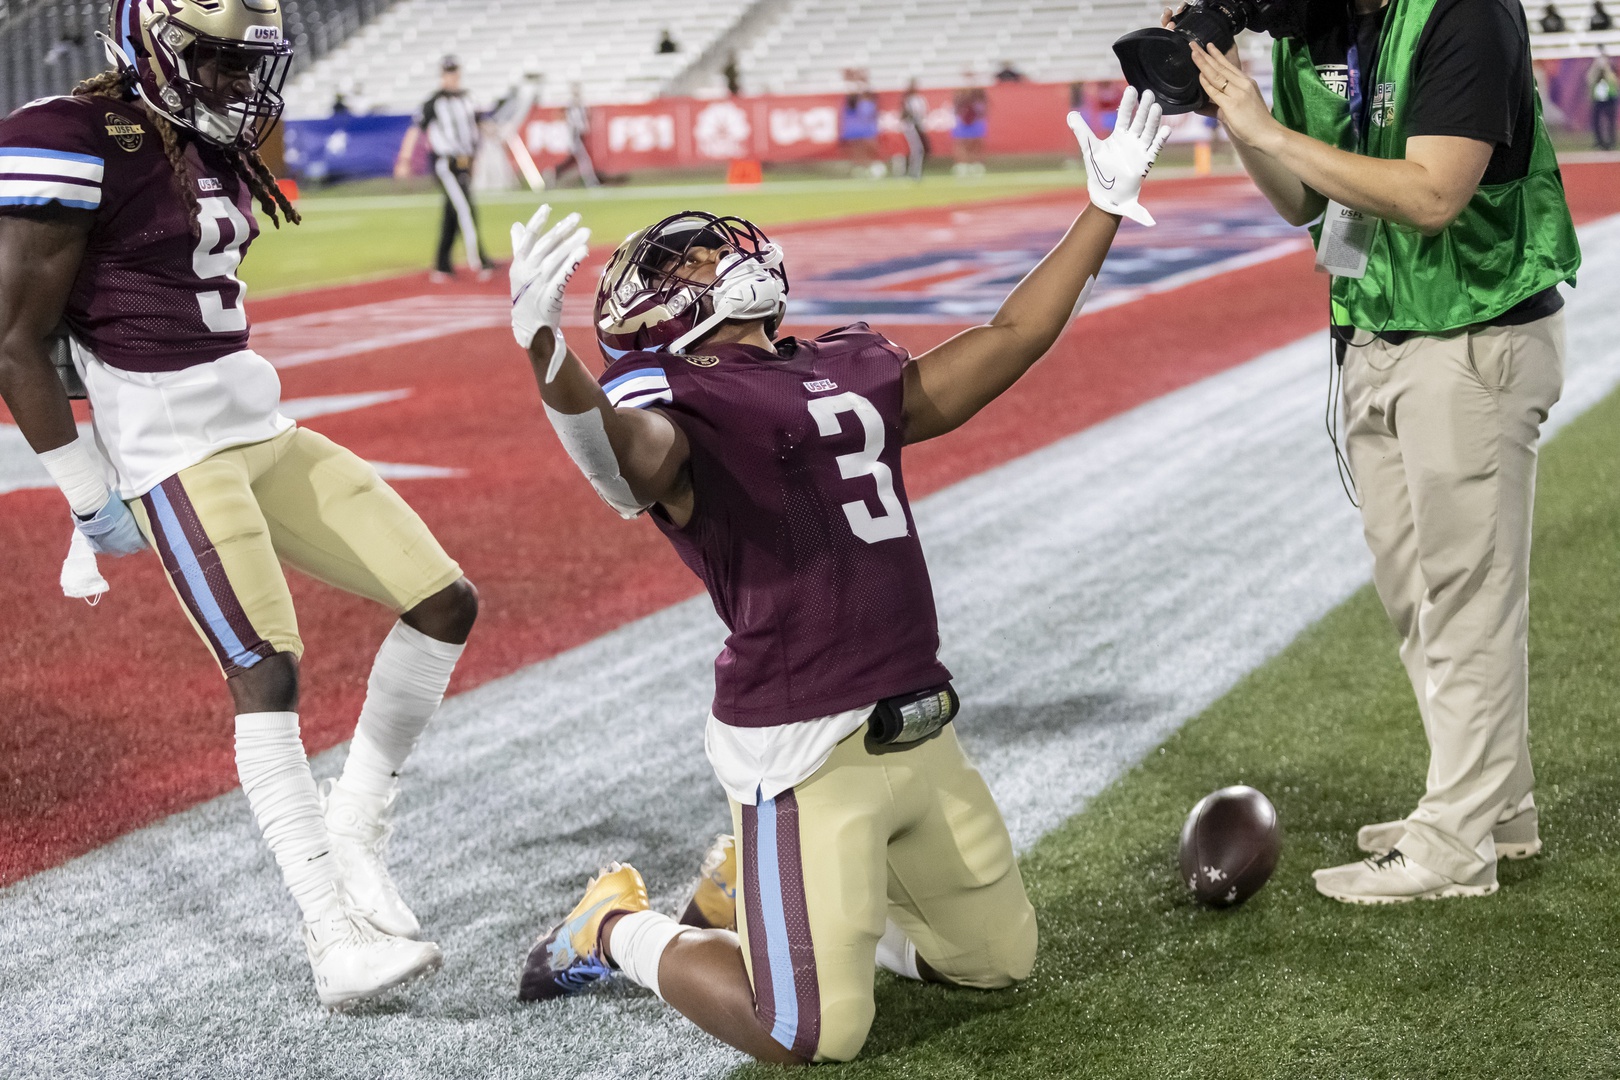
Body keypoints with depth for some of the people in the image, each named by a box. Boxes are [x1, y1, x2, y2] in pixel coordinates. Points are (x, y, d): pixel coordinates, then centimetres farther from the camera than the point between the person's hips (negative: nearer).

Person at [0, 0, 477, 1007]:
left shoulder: (218, 144, 12)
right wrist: (89, 494, -9)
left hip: (262, 427, 9)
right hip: (173, 454, -9)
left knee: (445, 602, 3)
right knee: (268, 671, -15)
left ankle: (351, 832, 14)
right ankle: (336, 934, -7)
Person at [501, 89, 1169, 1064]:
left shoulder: (847, 370, 15)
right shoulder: (678, 408, -8)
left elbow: (1010, 341, 22)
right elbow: (627, 453, -33)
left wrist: (1107, 207, 24)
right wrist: (549, 357, -54)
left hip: (923, 733, 8)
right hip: (807, 752, -8)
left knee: (999, 961, 20)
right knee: (818, 1036, -9)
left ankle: (766, 888, 33)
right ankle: (620, 928, 17)